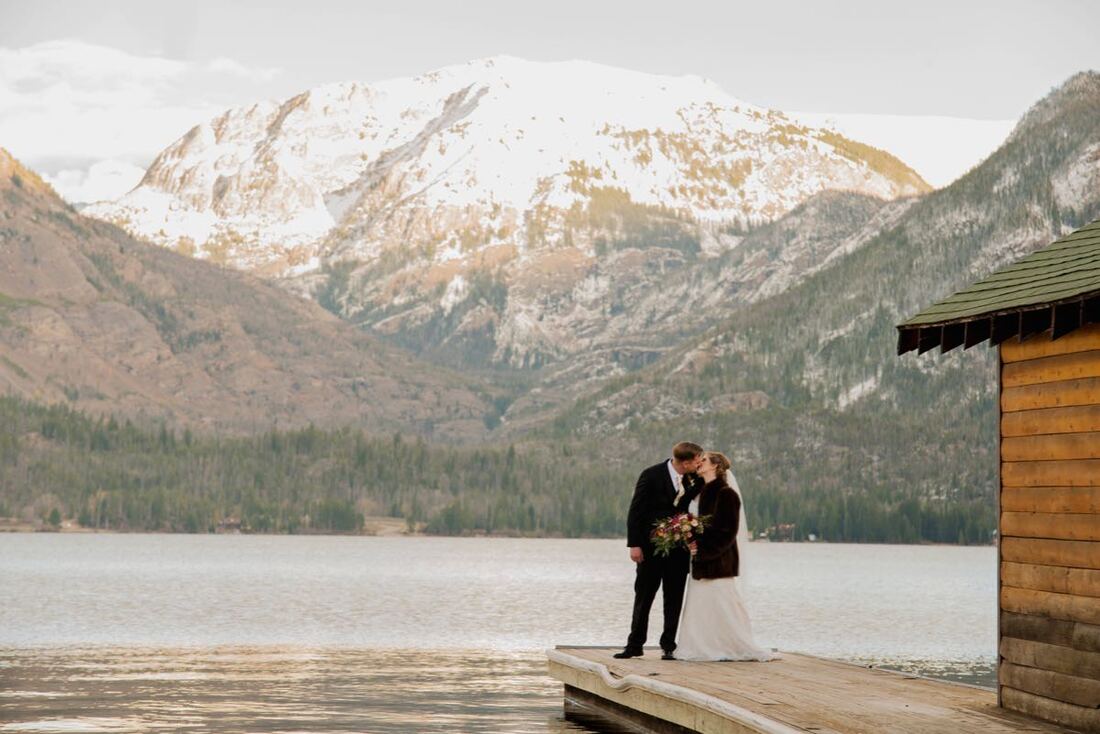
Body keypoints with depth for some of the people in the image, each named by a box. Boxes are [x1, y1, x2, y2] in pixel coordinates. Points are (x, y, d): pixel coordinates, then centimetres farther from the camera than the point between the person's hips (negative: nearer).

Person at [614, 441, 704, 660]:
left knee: (674, 599, 5)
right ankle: (635, 644, 12)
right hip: (650, 547, -3)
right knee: (643, 597, 5)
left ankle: (669, 645, 11)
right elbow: (635, 511, -9)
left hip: (678, 549, 3)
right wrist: (634, 544, -12)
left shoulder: (692, 479, 1)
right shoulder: (651, 476, -11)